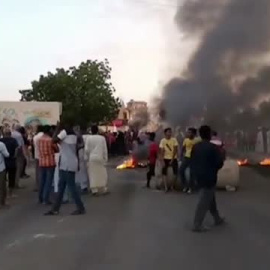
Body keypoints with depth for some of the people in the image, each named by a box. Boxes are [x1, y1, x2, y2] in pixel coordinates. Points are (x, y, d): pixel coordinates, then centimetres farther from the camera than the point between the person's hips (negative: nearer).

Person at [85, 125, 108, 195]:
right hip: (100, 158, 0)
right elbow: (105, 149, 1)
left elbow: (87, 149, -6)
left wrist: (86, 158, 5)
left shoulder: (88, 138, -5)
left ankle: (94, 190, 6)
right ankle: (103, 189, 14)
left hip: (92, 158, 0)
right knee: (102, 174, 10)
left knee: (93, 174, 6)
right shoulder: (102, 138, -3)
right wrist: (105, 158, 9)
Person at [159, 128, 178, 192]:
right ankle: (166, 187, -3)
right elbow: (162, 151, -7)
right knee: (164, 173, -6)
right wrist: (162, 161, -13)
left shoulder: (174, 140, -7)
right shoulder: (163, 140, -6)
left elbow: (175, 150, -8)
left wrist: (172, 159, -12)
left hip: (173, 158, 0)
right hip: (166, 159, 0)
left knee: (175, 173, 1)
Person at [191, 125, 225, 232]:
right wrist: (214, 169, 4)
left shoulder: (195, 147, 3)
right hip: (209, 178, -7)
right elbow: (219, 163, -15)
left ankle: (217, 219, 35)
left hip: (199, 177, 7)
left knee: (210, 199, 21)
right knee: (204, 201, -2)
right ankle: (197, 225, 0)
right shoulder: (212, 147, -16)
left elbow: (192, 162, 8)